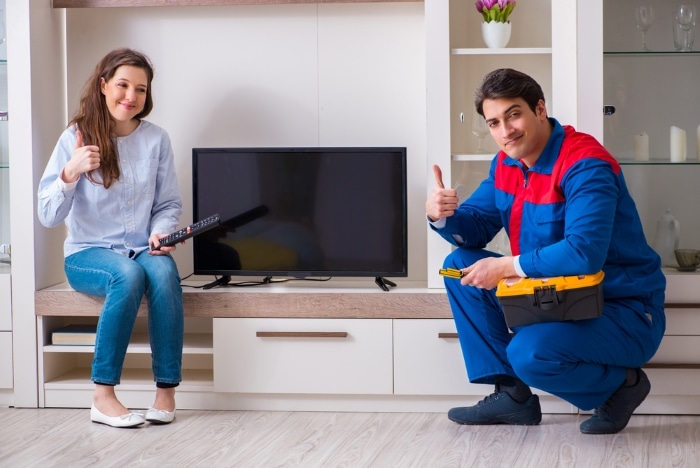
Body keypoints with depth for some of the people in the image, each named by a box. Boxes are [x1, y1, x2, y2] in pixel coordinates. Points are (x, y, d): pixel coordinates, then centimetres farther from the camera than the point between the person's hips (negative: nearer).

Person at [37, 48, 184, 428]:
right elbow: (48, 217, -10)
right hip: (88, 253, -2)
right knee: (128, 275, -35)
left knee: (164, 273, -33)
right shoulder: (76, 138, -4)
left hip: (141, 251, 2)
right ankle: (103, 397, -29)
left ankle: (166, 392, -27)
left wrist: (160, 233, -12)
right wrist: (71, 172, -27)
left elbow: (169, 204, 10)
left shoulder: (156, 140, 4)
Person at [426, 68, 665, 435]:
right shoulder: (507, 163, 4)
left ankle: (621, 383, -2)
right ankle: (511, 394, 3)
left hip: (623, 311, -9)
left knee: (529, 352, -34)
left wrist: (507, 267, -26)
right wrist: (441, 216, -15)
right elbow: (476, 227, 8)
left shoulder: (584, 166, -23)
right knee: (461, 265, 3)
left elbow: (584, 253, -34)